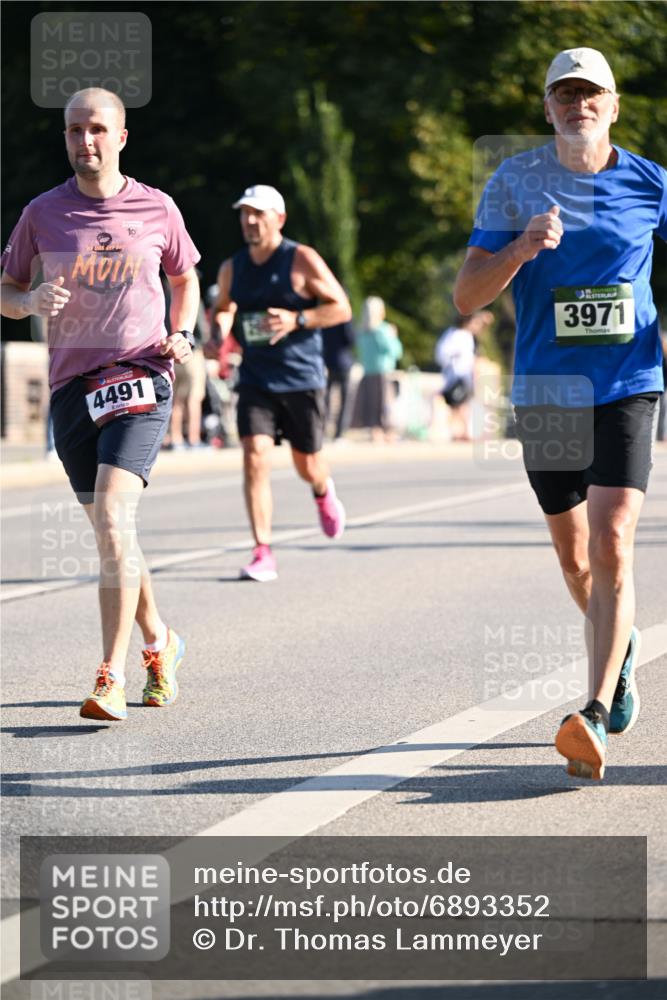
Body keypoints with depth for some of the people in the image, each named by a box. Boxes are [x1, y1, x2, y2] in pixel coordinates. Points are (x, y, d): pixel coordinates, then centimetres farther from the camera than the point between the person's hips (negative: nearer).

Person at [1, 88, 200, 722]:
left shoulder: (157, 210, 4)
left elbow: (185, 278, 21)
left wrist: (182, 335, 3)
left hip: (140, 379, -3)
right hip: (72, 384, 3)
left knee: (114, 518, -19)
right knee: (110, 532, 9)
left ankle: (111, 680, -20)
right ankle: (158, 643, 33)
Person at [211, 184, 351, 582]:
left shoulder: (302, 260, -7)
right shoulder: (232, 269, 7)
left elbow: (342, 308, -6)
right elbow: (222, 311, 23)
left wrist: (297, 320, -21)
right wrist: (220, 326, -1)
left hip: (302, 379, -2)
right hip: (255, 381, 3)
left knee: (307, 465, 10)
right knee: (255, 459, -15)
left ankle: (324, 492, 49)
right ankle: (263, 554, -13)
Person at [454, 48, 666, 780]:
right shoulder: (513, 183, 0)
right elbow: (466, 296, -4)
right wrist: (520, 250, -22)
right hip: (544, 391, 2)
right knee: (572, 554, 14)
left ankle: (595, 718, -22)